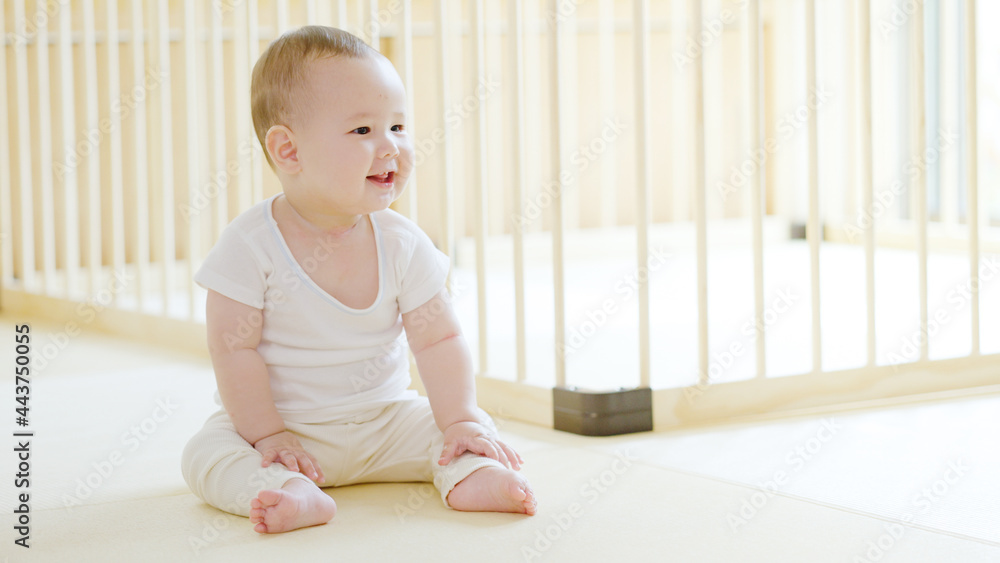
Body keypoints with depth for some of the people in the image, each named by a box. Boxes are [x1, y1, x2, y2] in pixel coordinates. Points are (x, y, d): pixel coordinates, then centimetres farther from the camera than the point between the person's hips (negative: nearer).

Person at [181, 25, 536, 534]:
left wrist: (460, 420, -18)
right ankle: (292, 492, -47)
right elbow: (234, 349, -16)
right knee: (207, 454, -27)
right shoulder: (251, 244, -17)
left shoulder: (403, 244, -7)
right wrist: (266, 435, -20)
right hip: (286, 427, -3)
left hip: (384, 420, 3)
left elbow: (439, 340, -7)